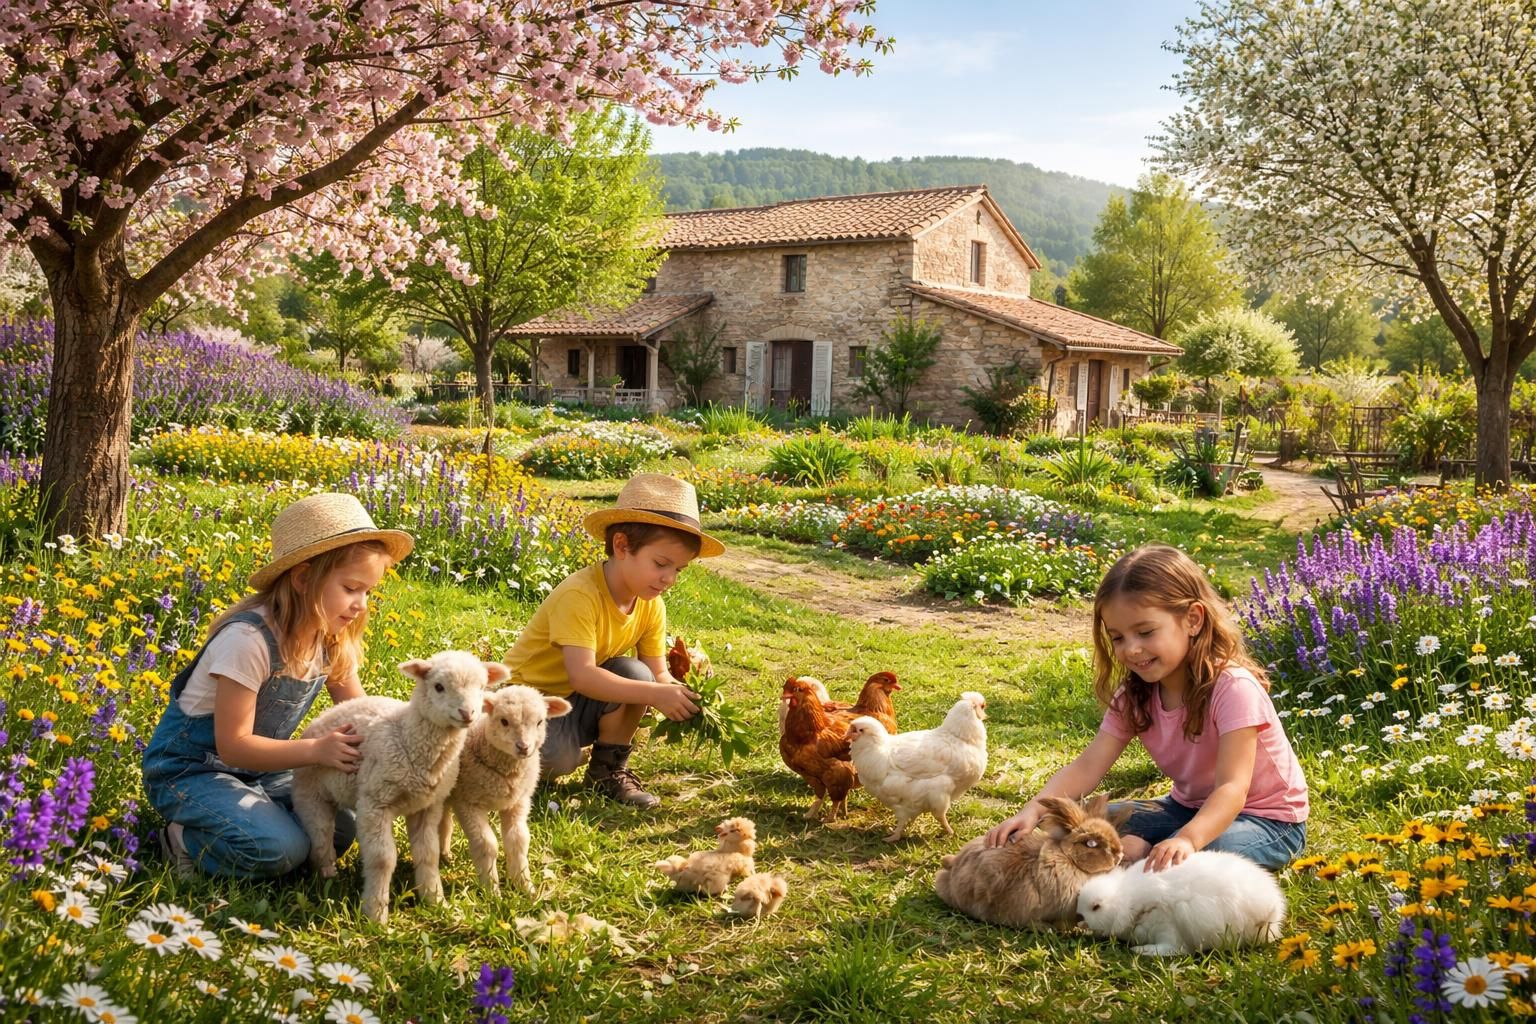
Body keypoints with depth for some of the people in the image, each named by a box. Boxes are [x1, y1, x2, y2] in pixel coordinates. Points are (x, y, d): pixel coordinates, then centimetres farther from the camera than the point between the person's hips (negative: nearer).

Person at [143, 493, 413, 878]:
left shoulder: (334, 640, -6)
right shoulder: (248, 640, -29)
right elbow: (233, 745, -26)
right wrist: (316, 749, -37)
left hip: (256, 768, 7)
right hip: (188, 770, -7)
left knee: (338, 829, -13)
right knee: (281, 849, -27)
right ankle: (187, 840, -2)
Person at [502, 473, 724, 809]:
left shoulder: (652, 606, -5)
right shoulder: (579, 595, -29)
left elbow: (658, 673, -4)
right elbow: (582, 675, -38)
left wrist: (677, 694, -27)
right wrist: (656, 695, -42)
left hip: (577, 703, 6)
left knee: (637, 675, -21)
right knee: (560, 760, -33)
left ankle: (609, 769, -2)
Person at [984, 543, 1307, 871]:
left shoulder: (1232, 687, -27)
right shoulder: (1134, 696, -7)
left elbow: (1232, 788, -35)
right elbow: (1087, 767, -14)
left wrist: (1188, 838, -54)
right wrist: (1033, 811, -33)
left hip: (1267, 818, -6)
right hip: (1190, 807, 6)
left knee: (1188, 863, -36)